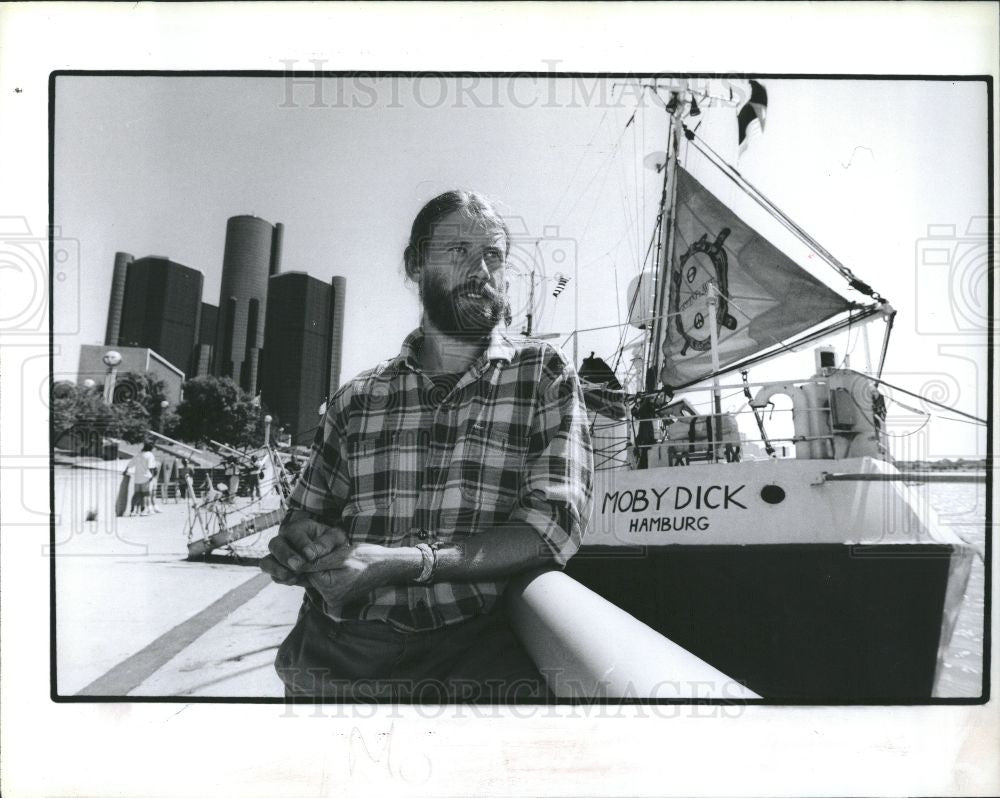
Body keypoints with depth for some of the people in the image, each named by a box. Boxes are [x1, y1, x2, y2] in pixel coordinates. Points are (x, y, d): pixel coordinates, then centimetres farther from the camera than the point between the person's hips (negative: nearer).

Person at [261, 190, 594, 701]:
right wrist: (303, 544, -5)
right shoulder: (356, 398, 12)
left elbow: (553, 527, -6)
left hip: (473, 646, -3)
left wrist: (401, 562, -17)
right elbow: (304, 515, 20)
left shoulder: (544, 375, 5)